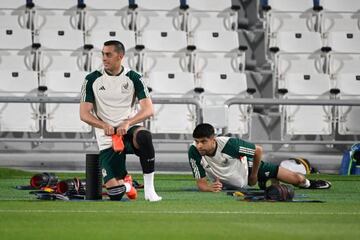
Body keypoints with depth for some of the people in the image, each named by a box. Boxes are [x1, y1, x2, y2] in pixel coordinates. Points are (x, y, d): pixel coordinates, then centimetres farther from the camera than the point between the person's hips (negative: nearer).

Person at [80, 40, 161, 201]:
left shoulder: (133, 78, 0)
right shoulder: (93, 79, 0)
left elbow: (148, 110, -8)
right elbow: (84, 114, -3)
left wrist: (127, 123, -24)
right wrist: (104, 126, -21)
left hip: (128, 131, 0)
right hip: (107, 139, 0)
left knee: (144, 136, -40)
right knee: (115, 194, -13)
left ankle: (149, 188, -28)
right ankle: (125, 181, 27)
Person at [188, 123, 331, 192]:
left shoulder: (228, 144, -38)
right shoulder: (194, 152, -31)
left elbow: (258, 150, -21)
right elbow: (200, 183, -23)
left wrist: (254, 175, -6)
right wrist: (210, 188, -47)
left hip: (247, 168, -2)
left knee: (297, 179, 2)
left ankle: (307, 183, 38)